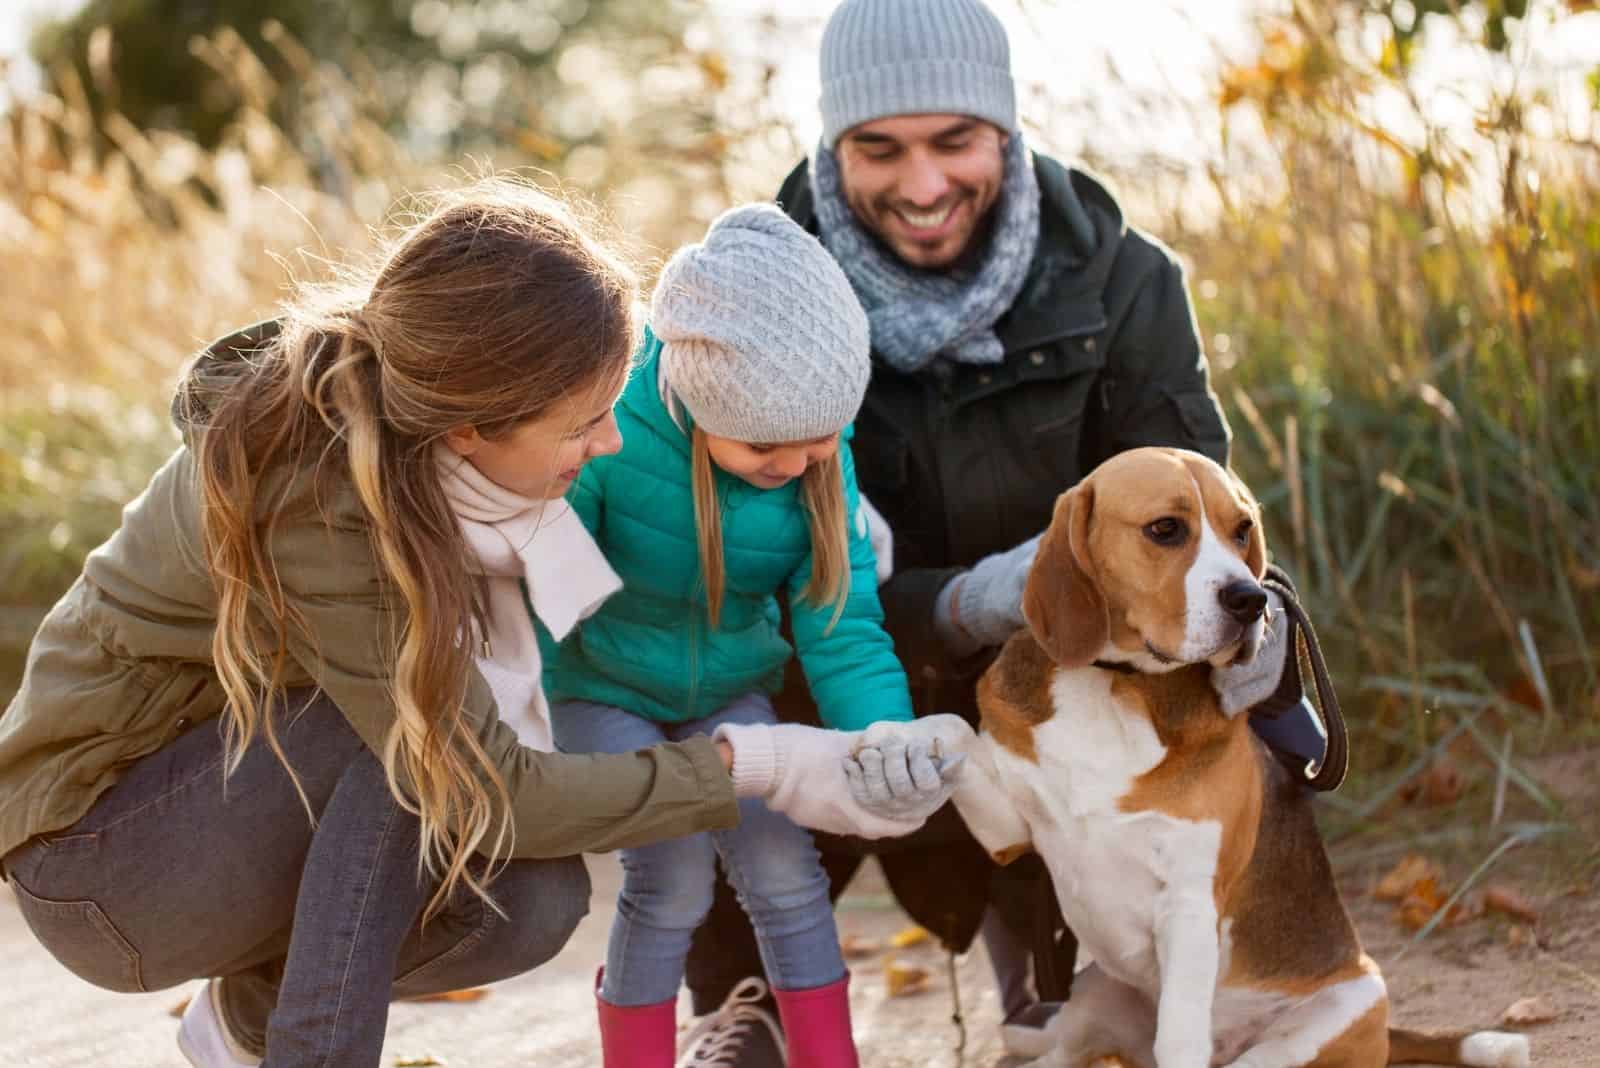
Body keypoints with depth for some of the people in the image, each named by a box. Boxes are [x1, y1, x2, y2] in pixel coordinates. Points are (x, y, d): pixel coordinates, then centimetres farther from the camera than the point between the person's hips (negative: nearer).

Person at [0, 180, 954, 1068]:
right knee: (421, 729, -30)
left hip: (239, 789, 8)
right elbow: (490, 789, -29)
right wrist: (758, 770, -25)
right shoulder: (321, 509, -34)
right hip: (94, 844, -8)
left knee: (535, 896, -15)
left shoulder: (407, 414, -12)